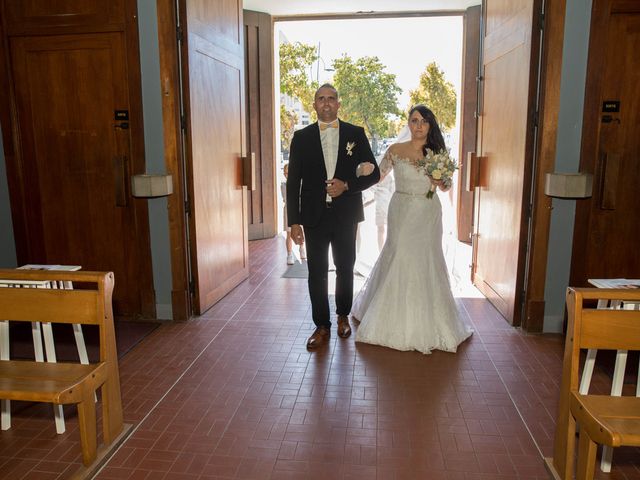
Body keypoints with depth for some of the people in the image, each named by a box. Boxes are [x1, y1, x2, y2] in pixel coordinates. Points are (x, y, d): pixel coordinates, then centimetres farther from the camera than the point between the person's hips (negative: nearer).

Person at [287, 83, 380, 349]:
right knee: (317, 272, 5)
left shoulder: (356, 134, 2)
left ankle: (343, 315, 36)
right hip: (314, 216, 0)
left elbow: (373, 173, 2)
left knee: (345, 268, 14)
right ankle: (322, 326, 19)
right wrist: (294, 221, -6)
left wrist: (347, 185, -16)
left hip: (346, 215, 1)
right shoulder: (301, 137, 1)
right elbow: (293, 182, -1)